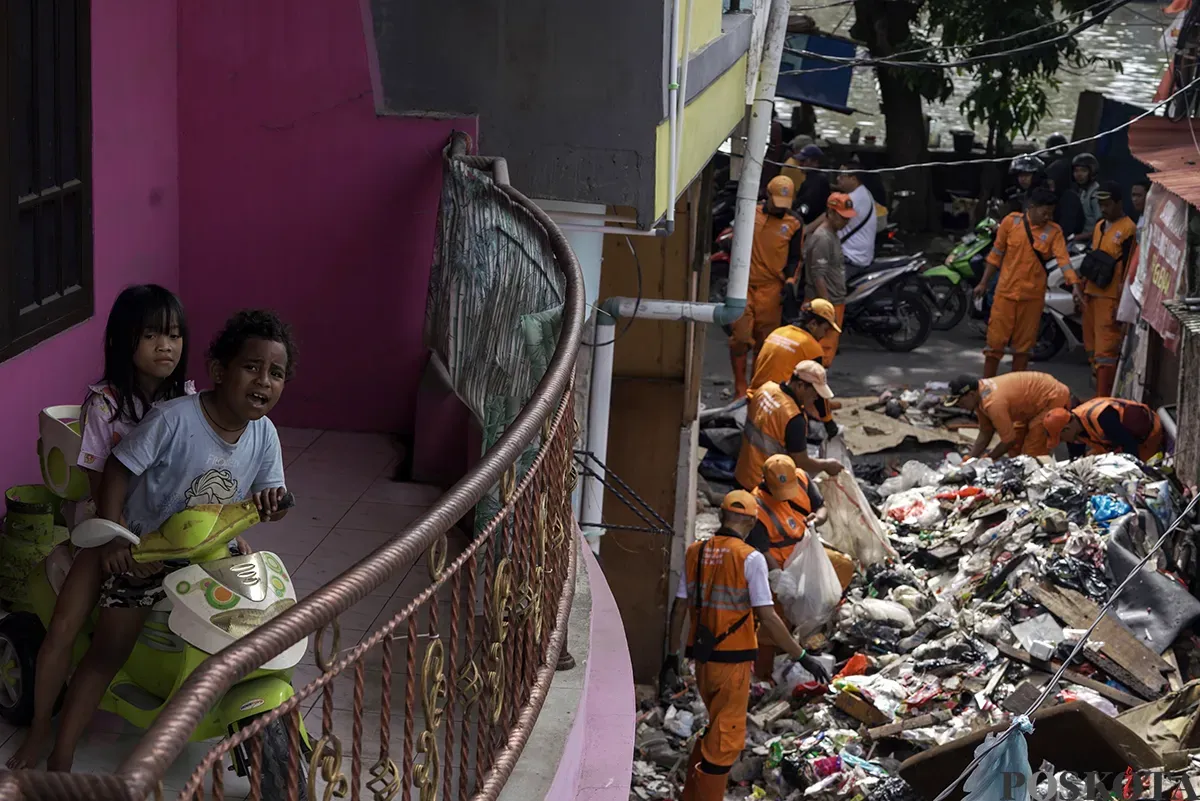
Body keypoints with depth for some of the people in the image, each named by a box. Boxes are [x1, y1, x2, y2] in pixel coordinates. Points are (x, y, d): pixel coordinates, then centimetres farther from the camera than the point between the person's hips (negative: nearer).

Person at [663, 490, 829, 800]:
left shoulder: (695, 552, 3)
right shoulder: (750, 558, -13)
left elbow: (679, 609, 8)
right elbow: (767, 617, -17)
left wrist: (673, 655, 19)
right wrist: (802, 656, -11)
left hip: (702, 658, 6)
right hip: (733, 660, -6)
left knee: (716, 727, 23)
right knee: (726, 739, 4)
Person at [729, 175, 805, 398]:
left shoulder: (794, 224, 6)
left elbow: (794, 257, 7)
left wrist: (790, 278, -7)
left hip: (771, 288, 0)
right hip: (745, 284, 0)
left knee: (764, 341, 4)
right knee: (740, 336, -7)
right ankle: (740, 386, 2)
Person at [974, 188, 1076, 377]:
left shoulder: (1054, 232, -5)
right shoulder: (1011, 222, -4)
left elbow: (1063, 259, -15)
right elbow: (996, 254, 5)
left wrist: (1075, 285, -29)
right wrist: (984, 283, 7)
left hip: (1033, 296, 0)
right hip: (1006, 292, 0)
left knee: (1023, 346, 9)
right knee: (995, 342, 2)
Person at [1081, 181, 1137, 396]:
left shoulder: (1128, 229, -10)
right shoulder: (1100, 227, 17)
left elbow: (1127, 268, -15)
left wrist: (1122, 304, -18)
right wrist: (1083, 290, 22)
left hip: (1110, 298, -9)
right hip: (1092, 295, 9)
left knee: (1105, 348, -11)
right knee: (1092, 346, 14)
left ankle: (1103, 399, -12)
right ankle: (1097, 385, 25)